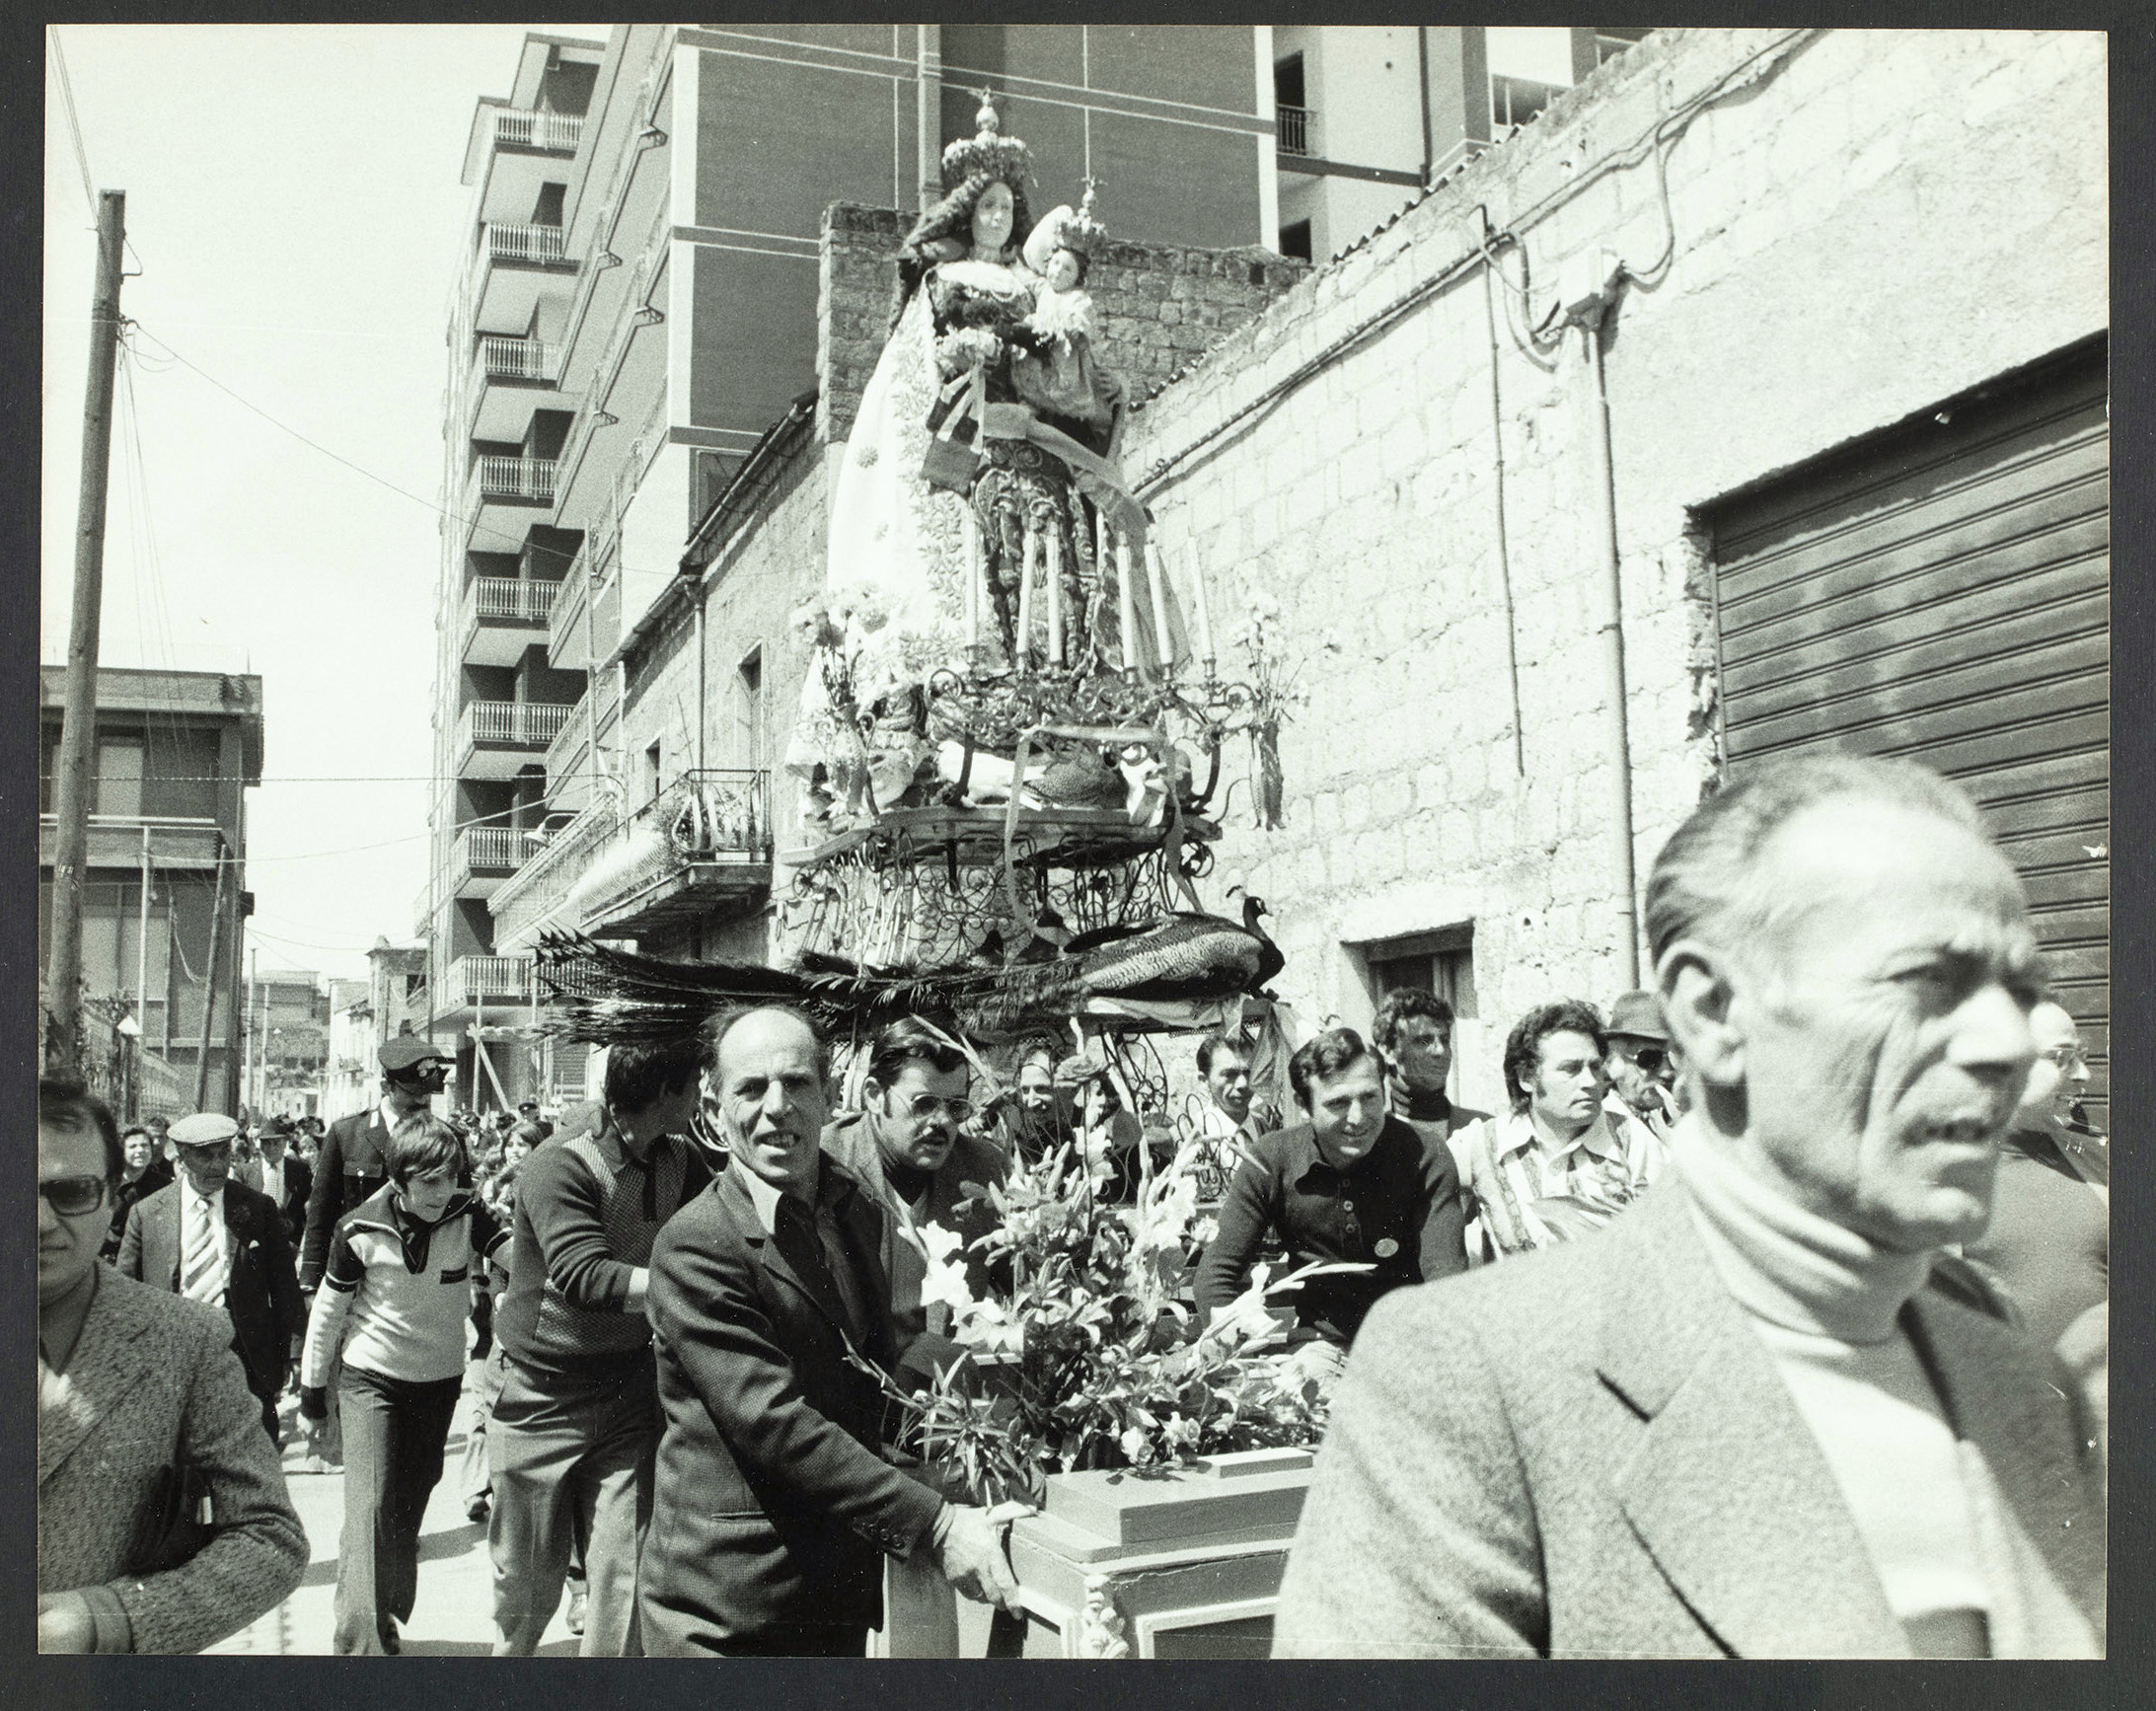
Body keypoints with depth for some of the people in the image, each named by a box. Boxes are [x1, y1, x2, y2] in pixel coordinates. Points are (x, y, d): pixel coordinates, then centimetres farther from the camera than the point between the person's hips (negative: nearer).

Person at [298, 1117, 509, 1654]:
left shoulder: (468, 1216, -13)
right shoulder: (361, 1230, -15)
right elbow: (328, 1310, -2)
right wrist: (312, 1385, 5)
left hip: (439, 1380, 2)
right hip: (371, 1378, -2)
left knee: (409, 1510, 13)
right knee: (370, 1510, -11)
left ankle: (385, 1619, 32)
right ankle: (360, 1642, -8)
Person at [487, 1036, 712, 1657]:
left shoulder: (680, 1164, -2)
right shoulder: (558, 1167, -21)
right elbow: (583, 1275, -32)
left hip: (628, 1396, 4)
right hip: (540, 1401, -3)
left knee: (624, 1583, -2)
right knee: (528, 1586, 12)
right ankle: (507, 1651, 40)